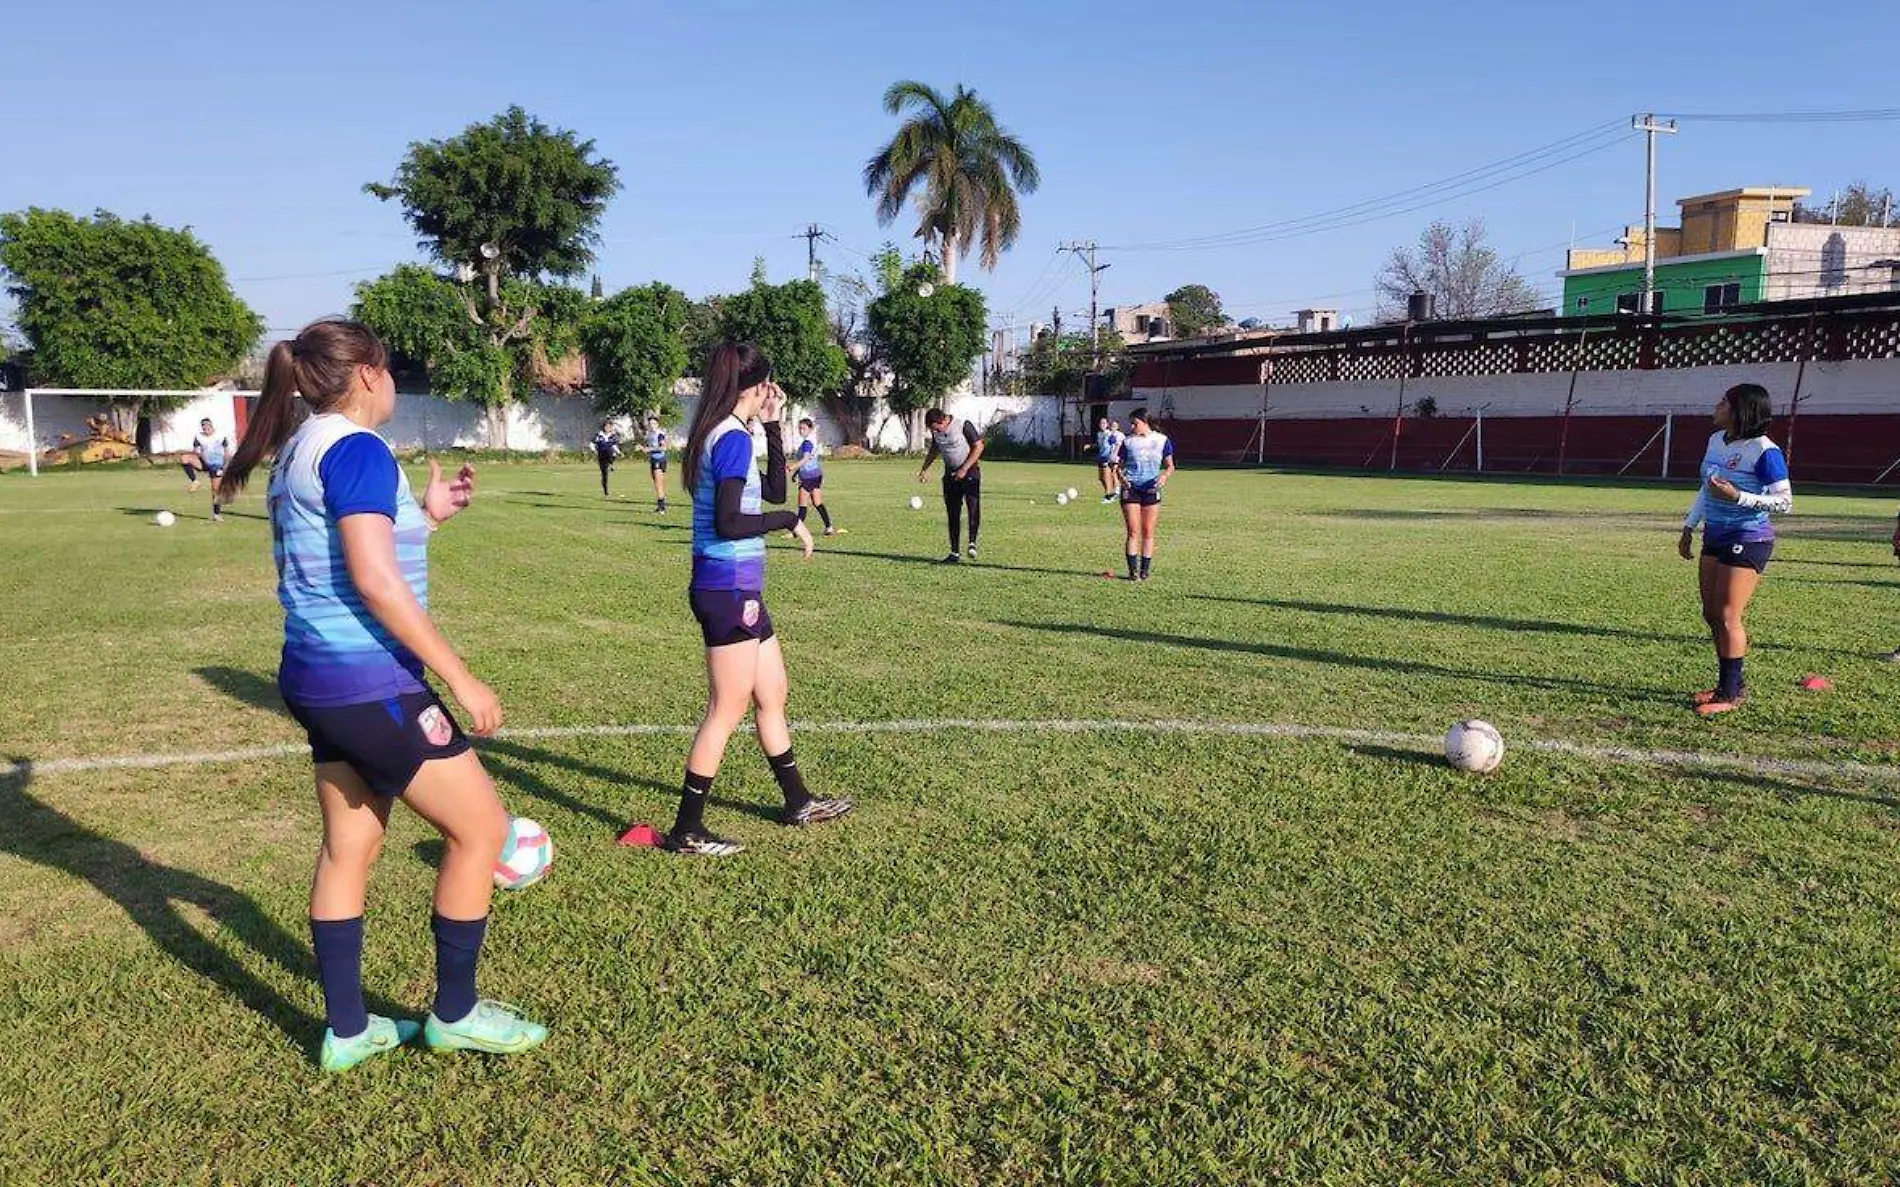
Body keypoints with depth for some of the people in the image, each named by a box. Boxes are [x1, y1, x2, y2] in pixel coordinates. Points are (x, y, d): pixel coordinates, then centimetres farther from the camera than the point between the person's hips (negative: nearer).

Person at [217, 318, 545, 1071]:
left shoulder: (301, 449, 14)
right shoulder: (356, 447, -16)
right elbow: (375, 580, -23)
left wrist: (426, 515, 19)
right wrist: (459, 677, -21)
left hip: (317, 678, 10)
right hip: (369, 682, -10)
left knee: (349, 847, 15)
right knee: (481, 829, 1)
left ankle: (348, 1030, 24)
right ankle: (454, 1015, 13)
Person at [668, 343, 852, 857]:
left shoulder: (721, 435, 14)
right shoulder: (733, 438, -16)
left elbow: (774, 491, 21)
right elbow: (728, 523, -22)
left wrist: (772, 427, 16)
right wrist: (790, 521, -10)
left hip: (736, 588, 10)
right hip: (729, 588, -10)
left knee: (772, 695, 19)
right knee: (727, 711, -2)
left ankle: (797, 803, 32)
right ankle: (687, 831, 6)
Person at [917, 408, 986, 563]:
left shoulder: (964, 425, -17)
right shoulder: (936, 431, 0)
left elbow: (978, 447, -14)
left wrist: (964, 469, -17)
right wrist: (925, 469, 12)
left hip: (969, 472, -5)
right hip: (950, 474, 5)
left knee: (973, 505, -23)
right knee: (952, 514, 4)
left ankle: (972, 542, -10)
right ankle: (954, 553, 8)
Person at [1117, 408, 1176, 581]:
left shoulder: (1162, 440, 4)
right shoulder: (1128, 441, 6)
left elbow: (1170, 466, 8)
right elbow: (1120, 465, 10)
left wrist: (1165, 476, -13)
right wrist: (1121, 477, -11)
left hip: (1151, 490, 0)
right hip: (1130, 489, 0)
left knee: (1148, 532, 3)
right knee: (1133, 531, -5)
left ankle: (1145, 571, 9)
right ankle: (1133, 571, -4)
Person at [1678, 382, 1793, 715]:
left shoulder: (1764, 450, -17)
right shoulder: (1716, 440, 7)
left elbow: (1784, 502, -17)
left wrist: (1737, 496, -27)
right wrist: (1689, 528, 19)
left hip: (1747, 541, -8)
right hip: (1715, 538, 8)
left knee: (1728, 617, -7)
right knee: (1711, 615, 10)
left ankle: (1731, 694, 2)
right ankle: (1730, 683, 22)